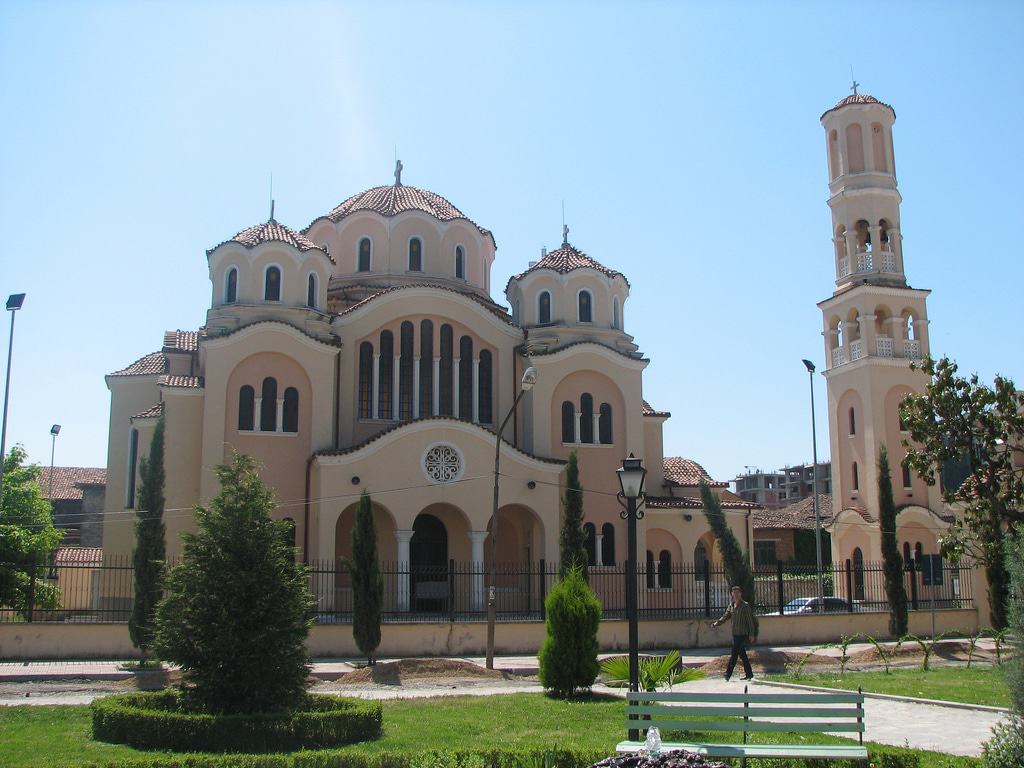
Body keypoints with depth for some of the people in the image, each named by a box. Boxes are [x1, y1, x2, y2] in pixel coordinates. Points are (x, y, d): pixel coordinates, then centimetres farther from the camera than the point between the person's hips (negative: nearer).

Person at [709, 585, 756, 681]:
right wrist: (717, 623, -7)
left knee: (734, 654, -9)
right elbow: (726, 616, 9)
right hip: (735, 633, 7)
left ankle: (728, 674, -8)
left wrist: (752, 634, -12)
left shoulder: (745, 606, -9)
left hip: (742, 634, -7)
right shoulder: (731, 605, 10)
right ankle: (749, 674, 20)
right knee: (742, 654, 12)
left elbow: (750, 620, -9)